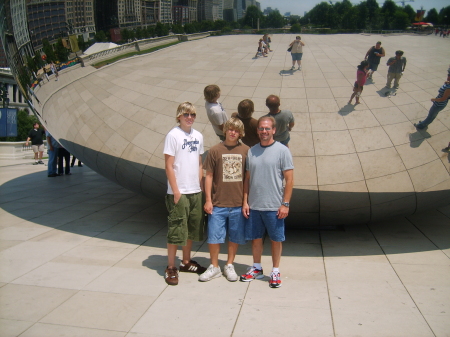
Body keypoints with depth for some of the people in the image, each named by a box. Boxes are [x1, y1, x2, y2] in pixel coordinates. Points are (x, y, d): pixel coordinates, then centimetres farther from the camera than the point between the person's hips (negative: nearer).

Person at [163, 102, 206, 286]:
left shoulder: (198, 136, 9)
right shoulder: (173, 135, -9)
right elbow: (168, 165, -11)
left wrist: (200, 186, 9)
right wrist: (176, 191, -14)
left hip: (195, 191, 6)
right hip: (178, 192, -6)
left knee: (193, 228, 15)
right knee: (176, 230, -1)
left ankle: (186, 262, 30)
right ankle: (171, 268, 12)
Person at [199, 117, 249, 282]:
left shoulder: (246, 150, 1)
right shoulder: (215, 150, -1)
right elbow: (209, 176, 1)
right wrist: (208, 200, -2)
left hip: (238, 204, 1)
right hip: (218, 203, -1)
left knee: (236, 237, 11)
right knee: (214, 236, 5)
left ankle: (229, 266, 29)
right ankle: (214, 267, 23)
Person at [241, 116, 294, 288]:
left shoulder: (282, 151, -6)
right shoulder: (252, 151, 7)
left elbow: (289, 179, -7)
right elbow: (247, 178, 11)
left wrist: (285, 204, -11)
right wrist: (245, 201, 5)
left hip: (274, 206, -4)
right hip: (254, 206, 4)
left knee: (276, 239, 8)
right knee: (255, 238, 14)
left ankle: (275, 271, 23)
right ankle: (257, 268, 31)